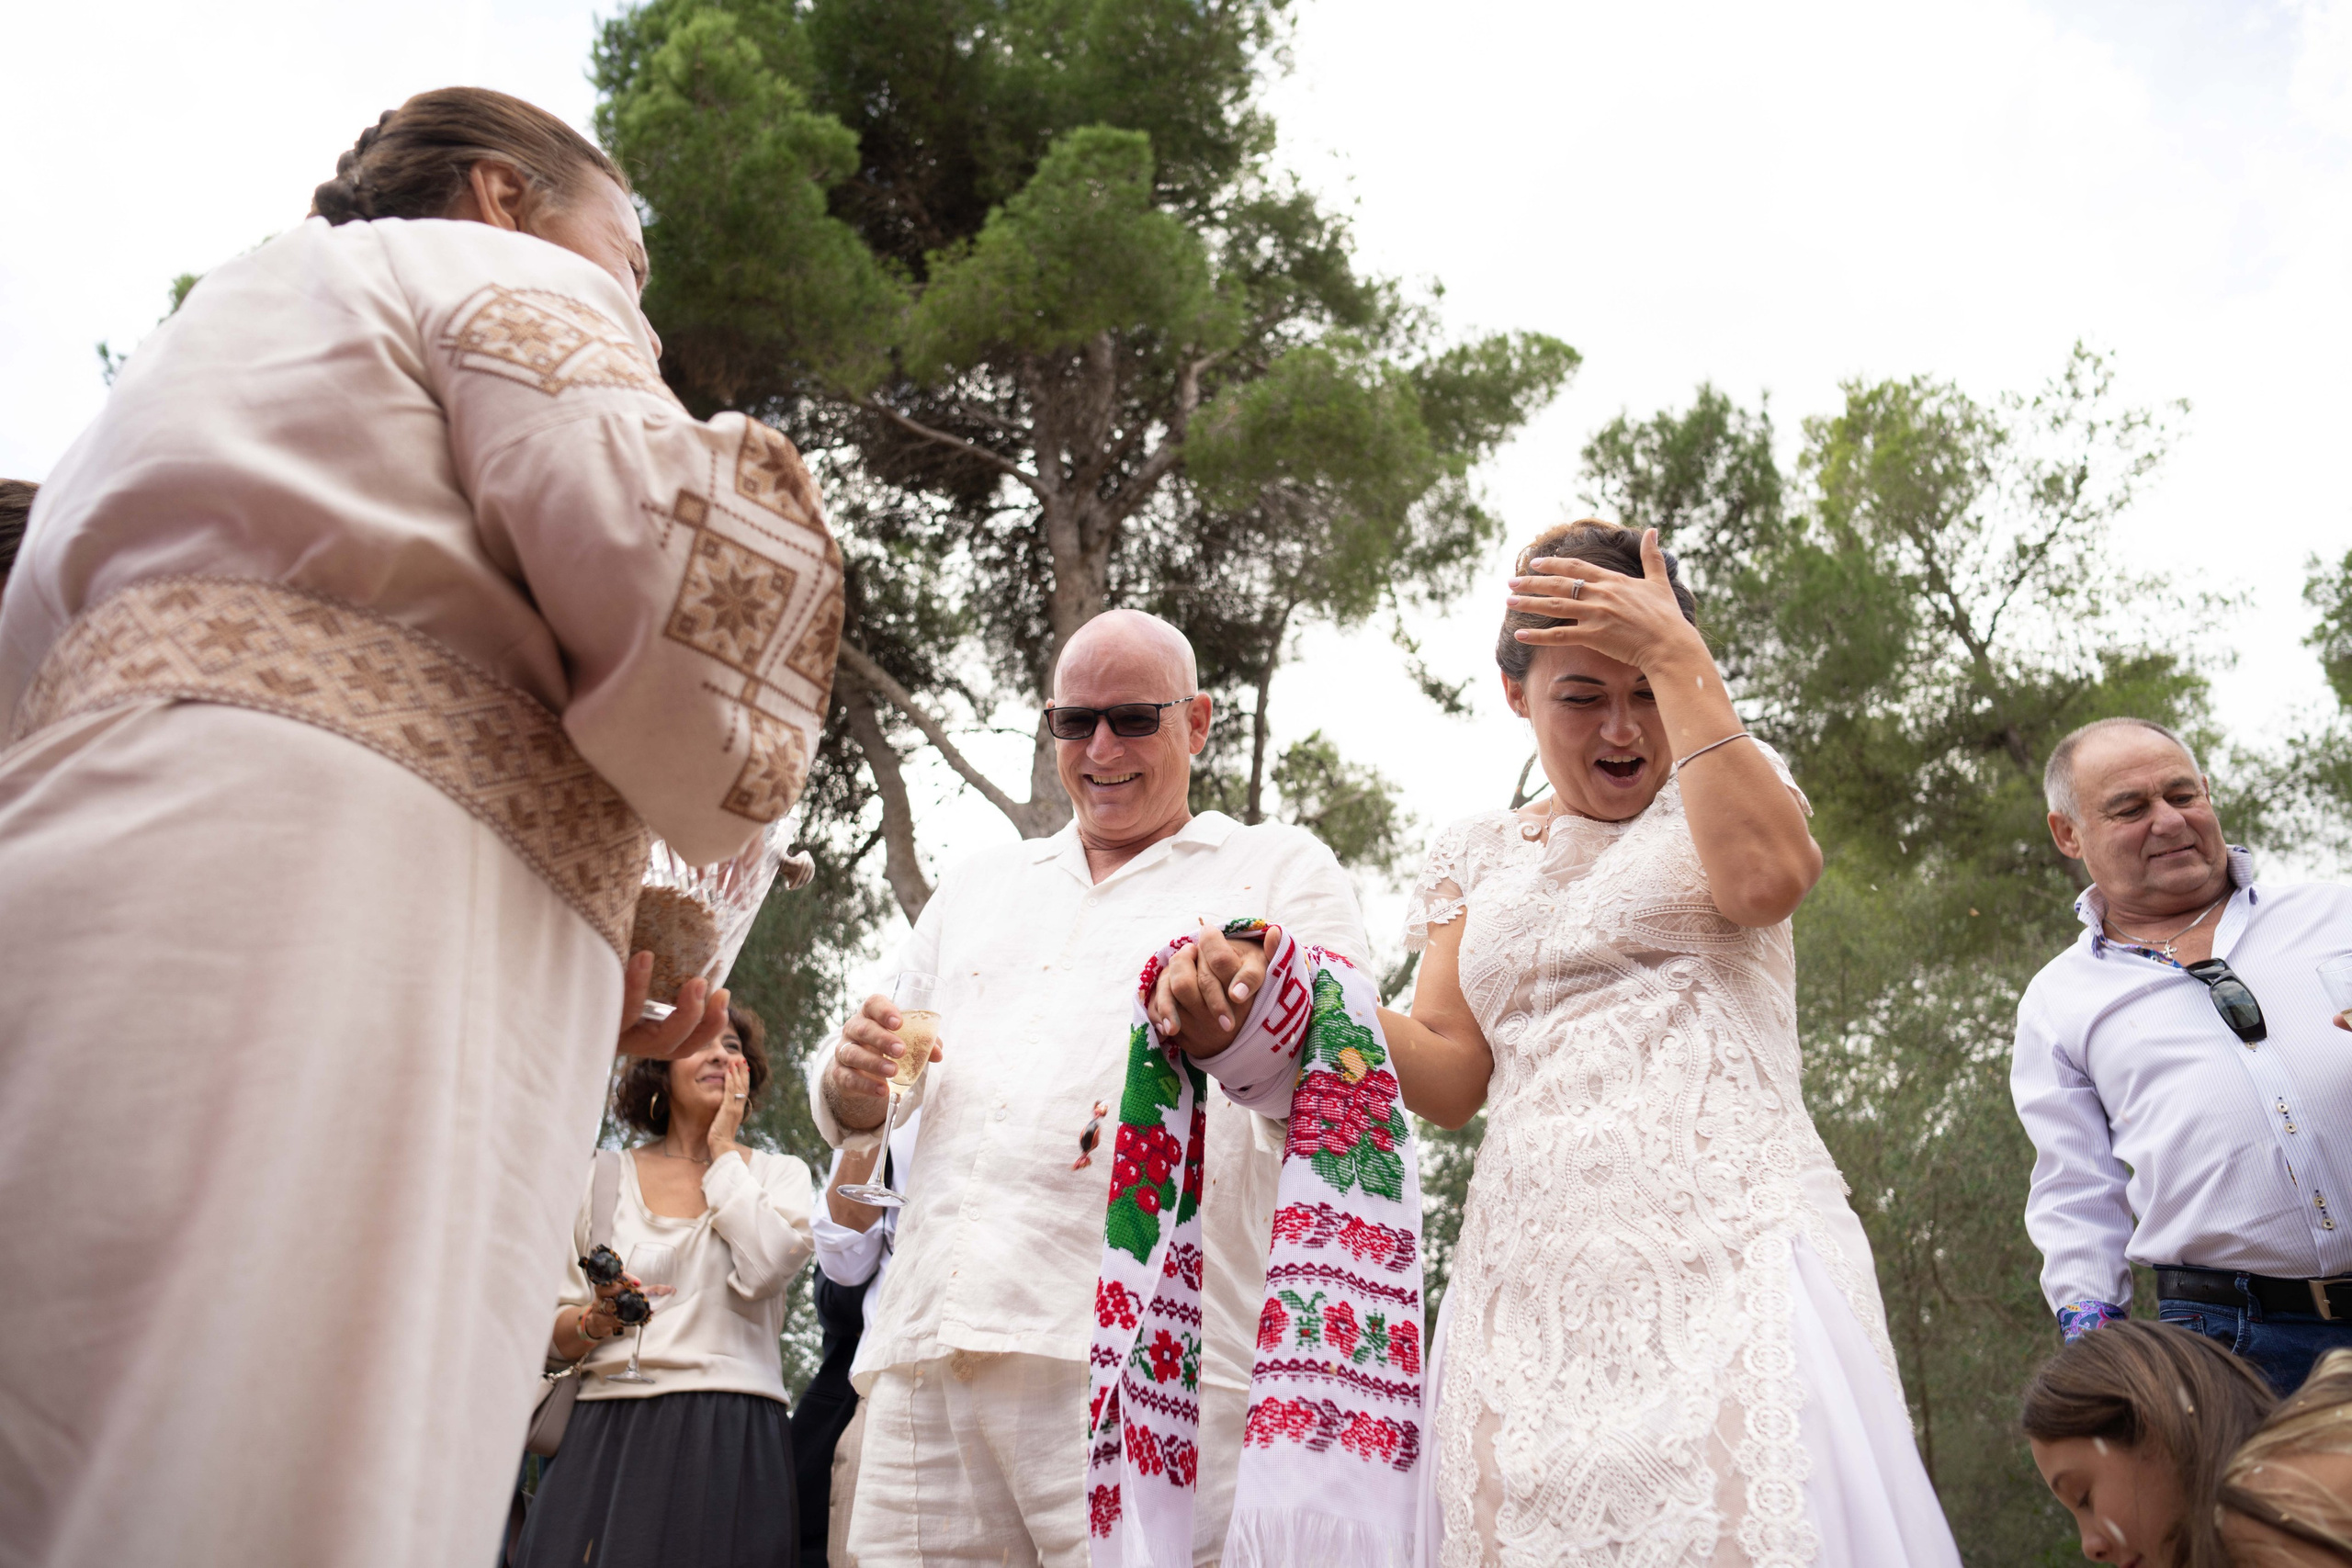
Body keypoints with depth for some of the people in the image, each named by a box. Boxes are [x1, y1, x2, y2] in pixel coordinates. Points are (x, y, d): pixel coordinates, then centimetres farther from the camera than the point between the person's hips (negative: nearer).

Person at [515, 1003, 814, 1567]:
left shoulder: (779, 1174, 10)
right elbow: (560, 1334, 14)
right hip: (607, 1432, 1)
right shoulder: (605, 1178, 12)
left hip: (729, 1434, -1)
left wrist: (723, 1149, -2)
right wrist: (596, 1321, -10)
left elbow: (765, 1268, -13)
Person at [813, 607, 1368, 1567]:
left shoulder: (1281, 868, 11)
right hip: (925, 1349, 4)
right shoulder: (976, 885, 24)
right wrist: (857, 1084, 1)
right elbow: (861, 1123, 26)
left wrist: (1232, 1036, -25)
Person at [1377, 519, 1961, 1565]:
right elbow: (1453, 1076, 9)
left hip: (1732, 1249, -2)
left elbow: (1763, 879, -12)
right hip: (1540, 1273, 2)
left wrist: (1678, 656, -9)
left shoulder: (1729, 785, 14)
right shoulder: (1477, 857, 19)